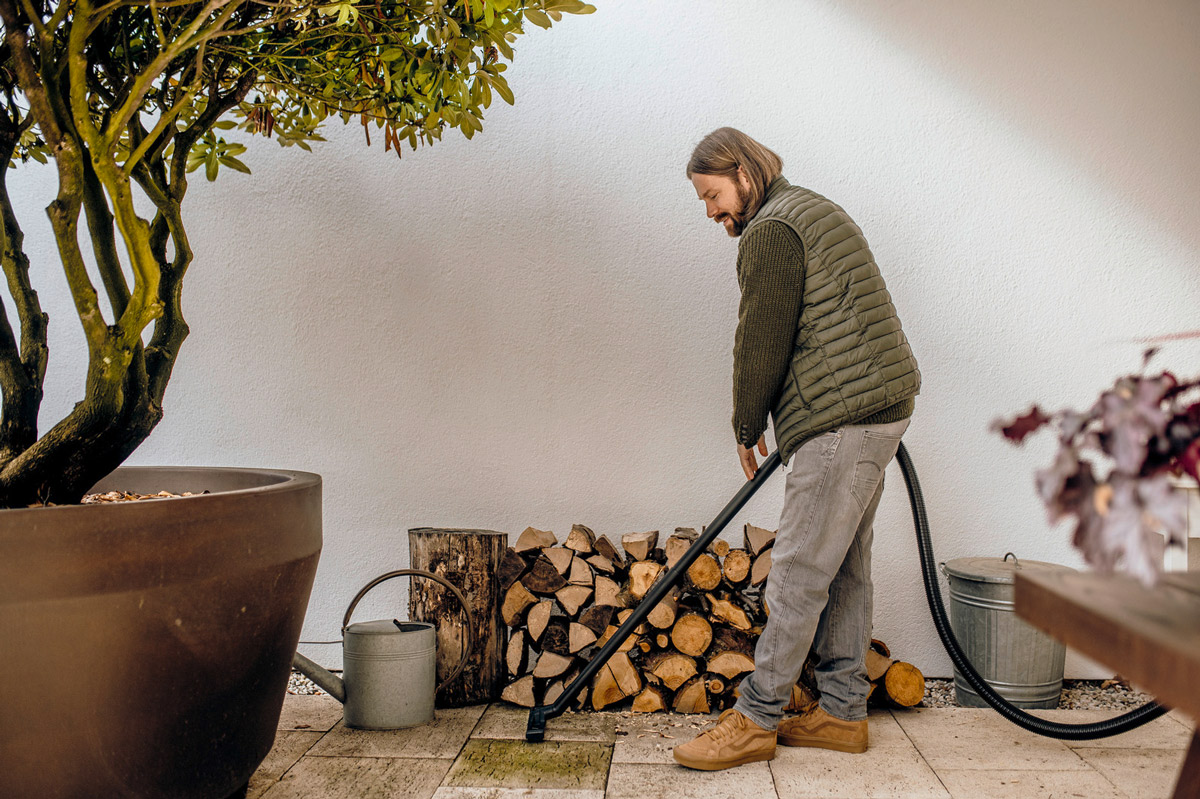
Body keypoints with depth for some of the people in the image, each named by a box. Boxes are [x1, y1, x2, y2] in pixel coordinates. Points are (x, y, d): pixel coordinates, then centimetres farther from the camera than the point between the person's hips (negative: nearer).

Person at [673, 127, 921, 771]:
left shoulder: (771, 232, -10)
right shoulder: (815, 211, 22)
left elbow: (761, 343, -11)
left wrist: (747, 429, 3)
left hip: (843, 418, -11)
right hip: (878, 407, 11)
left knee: (800, 571, -6)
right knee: (843, 566, 13)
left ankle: (755, 719, 1)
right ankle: (842, 711, 20)